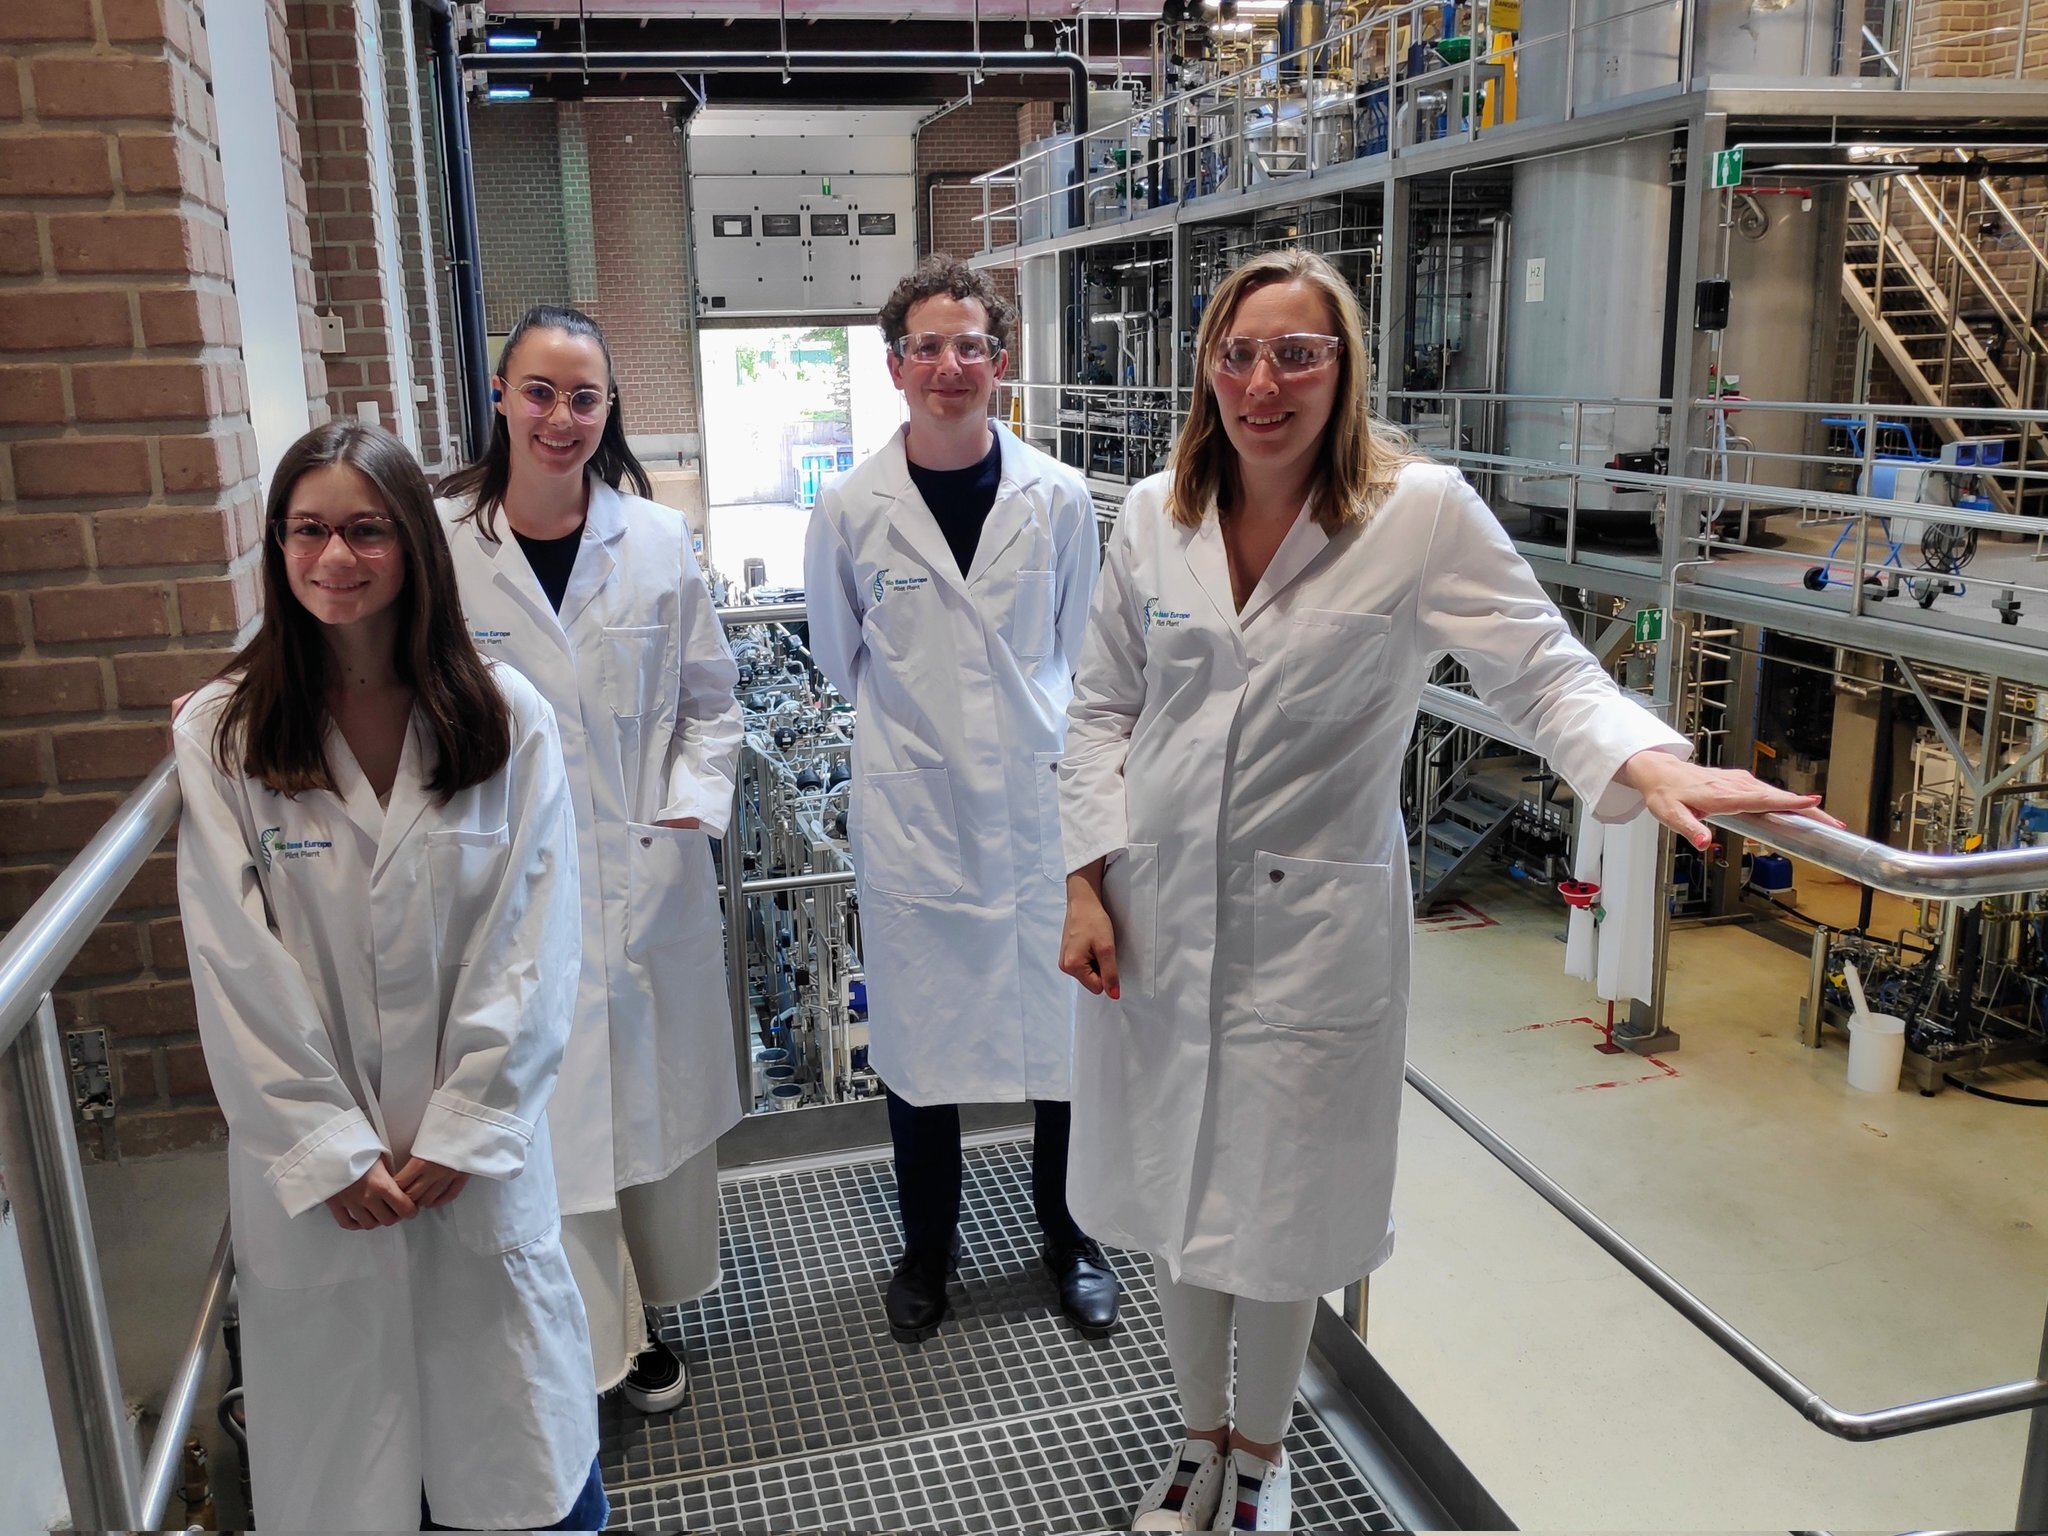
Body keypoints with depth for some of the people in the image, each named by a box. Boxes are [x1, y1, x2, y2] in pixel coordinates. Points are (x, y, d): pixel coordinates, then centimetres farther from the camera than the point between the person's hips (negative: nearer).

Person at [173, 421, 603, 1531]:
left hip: (481, 1139, 0)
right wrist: (331, 1153, -9)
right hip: (310, 1158, 0)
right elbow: (236, 970, -7)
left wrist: (462, 1134, -9)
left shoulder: (508, 721, -5)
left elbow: (530, 944, -6)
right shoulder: (219, 734, -5)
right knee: (339, 1431, 13)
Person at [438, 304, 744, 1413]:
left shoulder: (656, 541, 0)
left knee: (655, 1105, 16)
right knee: (547, 1125, 1)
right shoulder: (438, 542, -6)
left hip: (648, 877, 3)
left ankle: (640, 1316, 39)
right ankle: (584, 1349, 21)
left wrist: (695, 806, -4)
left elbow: (710, 697, 8)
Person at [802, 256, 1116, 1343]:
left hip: (1040, 803, 1)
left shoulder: (1058, 500, -2)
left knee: (1065, 1028, 8)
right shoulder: (850, 510, -4)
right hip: (912, 814, 0)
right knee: (915, 1039, 11)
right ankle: (927, 1246, 33)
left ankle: (1068, 1235, 33)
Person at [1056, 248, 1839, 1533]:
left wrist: (1657, 764, -31)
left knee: (1279, 1212, 9)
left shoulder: (1420, 512, -8)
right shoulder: (1155, 515, 1)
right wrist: (1088, 884, 2)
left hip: (1310, 922, -3)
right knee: (1178, 1189, 15)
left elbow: (1544, 670, -11)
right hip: (1159, 913, 3)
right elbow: (1106, 710, 7)